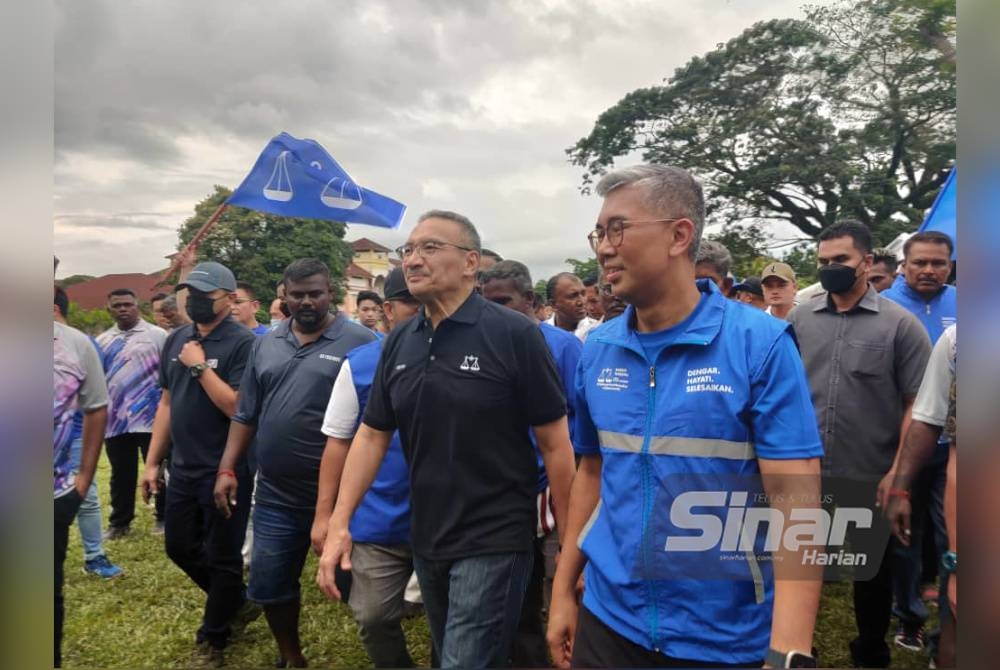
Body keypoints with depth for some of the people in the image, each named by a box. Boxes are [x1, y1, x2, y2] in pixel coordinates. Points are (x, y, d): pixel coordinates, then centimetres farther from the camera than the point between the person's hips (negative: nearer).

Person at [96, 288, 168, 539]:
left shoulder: (157, 335, -3)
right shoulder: (103, 341, 11)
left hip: (151, 419, -4)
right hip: (115, 420, 4)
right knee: (121, 475, 13)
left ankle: (164, 517, 20)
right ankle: (119, 522, 26)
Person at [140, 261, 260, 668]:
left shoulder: (242, 344, -15)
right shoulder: (176, 340, 7)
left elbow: (239, 408, -24)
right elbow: (166, 402, 12)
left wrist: (201, 366, -20)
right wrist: (152, 462, 12)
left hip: (225, 471, -7)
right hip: (183, 468, 8)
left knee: (222, 557, 8)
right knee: (180, 547, 19)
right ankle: (237, 603, 40)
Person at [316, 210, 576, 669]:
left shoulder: (514, 335, -15)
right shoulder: (398, 343, 3)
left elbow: (555, 444, -12)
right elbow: (372, 436, 6)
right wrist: (340, 523, -1)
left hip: (493, 542, -6)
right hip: (426, 541, 6)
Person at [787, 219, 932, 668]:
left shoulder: (900, 324, -6)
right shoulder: (798, 319, 2)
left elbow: (918, 404, -7)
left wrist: (898, 472, -13)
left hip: (871, 479, -2)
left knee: (872, 572, 17)